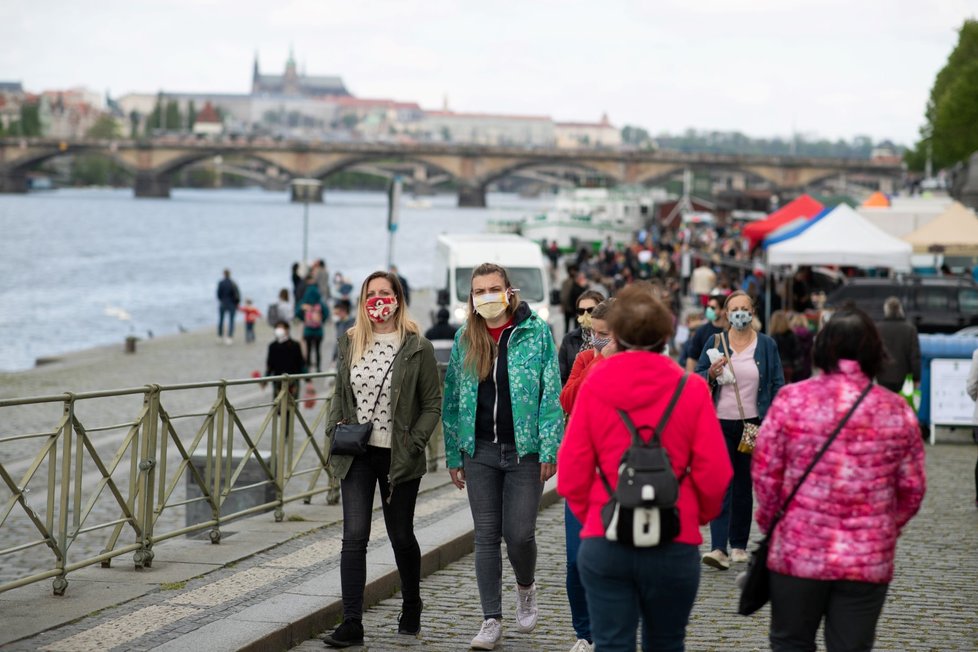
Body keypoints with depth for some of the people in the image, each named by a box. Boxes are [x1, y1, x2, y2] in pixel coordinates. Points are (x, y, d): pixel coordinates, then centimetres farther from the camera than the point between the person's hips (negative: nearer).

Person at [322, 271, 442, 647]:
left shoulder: (417, 348, -5)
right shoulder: (350, 343, 7)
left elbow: (433, 403, -3)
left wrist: (413, 443, -13)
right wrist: (334, 429, 1)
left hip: (398, 457, -2)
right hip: (357, 455, 2)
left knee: (401, 536, 10)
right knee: (354, 536, -8)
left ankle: (412, 608, 34)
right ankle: (351, 624, -8)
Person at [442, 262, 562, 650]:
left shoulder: (536, 332, -3)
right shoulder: (465, 339, 8)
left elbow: (551, 394, -5)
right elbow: (453, 397, 12)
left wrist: (548, 450, -10)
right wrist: (454, 454, 9)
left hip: (524, 450, -3)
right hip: (480, 451, 3)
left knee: (519, 532, -6)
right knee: (486, 535, 3)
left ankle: (526, 587, 27)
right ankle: (491, 621, 11)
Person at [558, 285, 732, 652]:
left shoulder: (593, 387, -3)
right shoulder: (691, 390, -5)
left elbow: (571, 471, -2)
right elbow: (714, 473, -6)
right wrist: (699, 515, 14)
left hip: (604, 543, 0)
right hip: (674, 546, 0)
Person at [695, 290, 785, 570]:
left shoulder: (767, 345, 5)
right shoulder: (715, 343, 4)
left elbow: (777, 384, 5)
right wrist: (711, 374, -15)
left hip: (752, 424, 1)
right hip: (720, 423, -1)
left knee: (744, 485, 9)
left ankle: (739, 544, 20)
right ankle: (718, 548, -16)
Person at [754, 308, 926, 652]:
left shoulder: (791, 400, -7)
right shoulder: (898, 411, 0)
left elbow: (765, 473, -4)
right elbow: (912, 489, 4)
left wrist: (770, 523, 13)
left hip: (799, 554, -1)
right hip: (870, 560, 1)